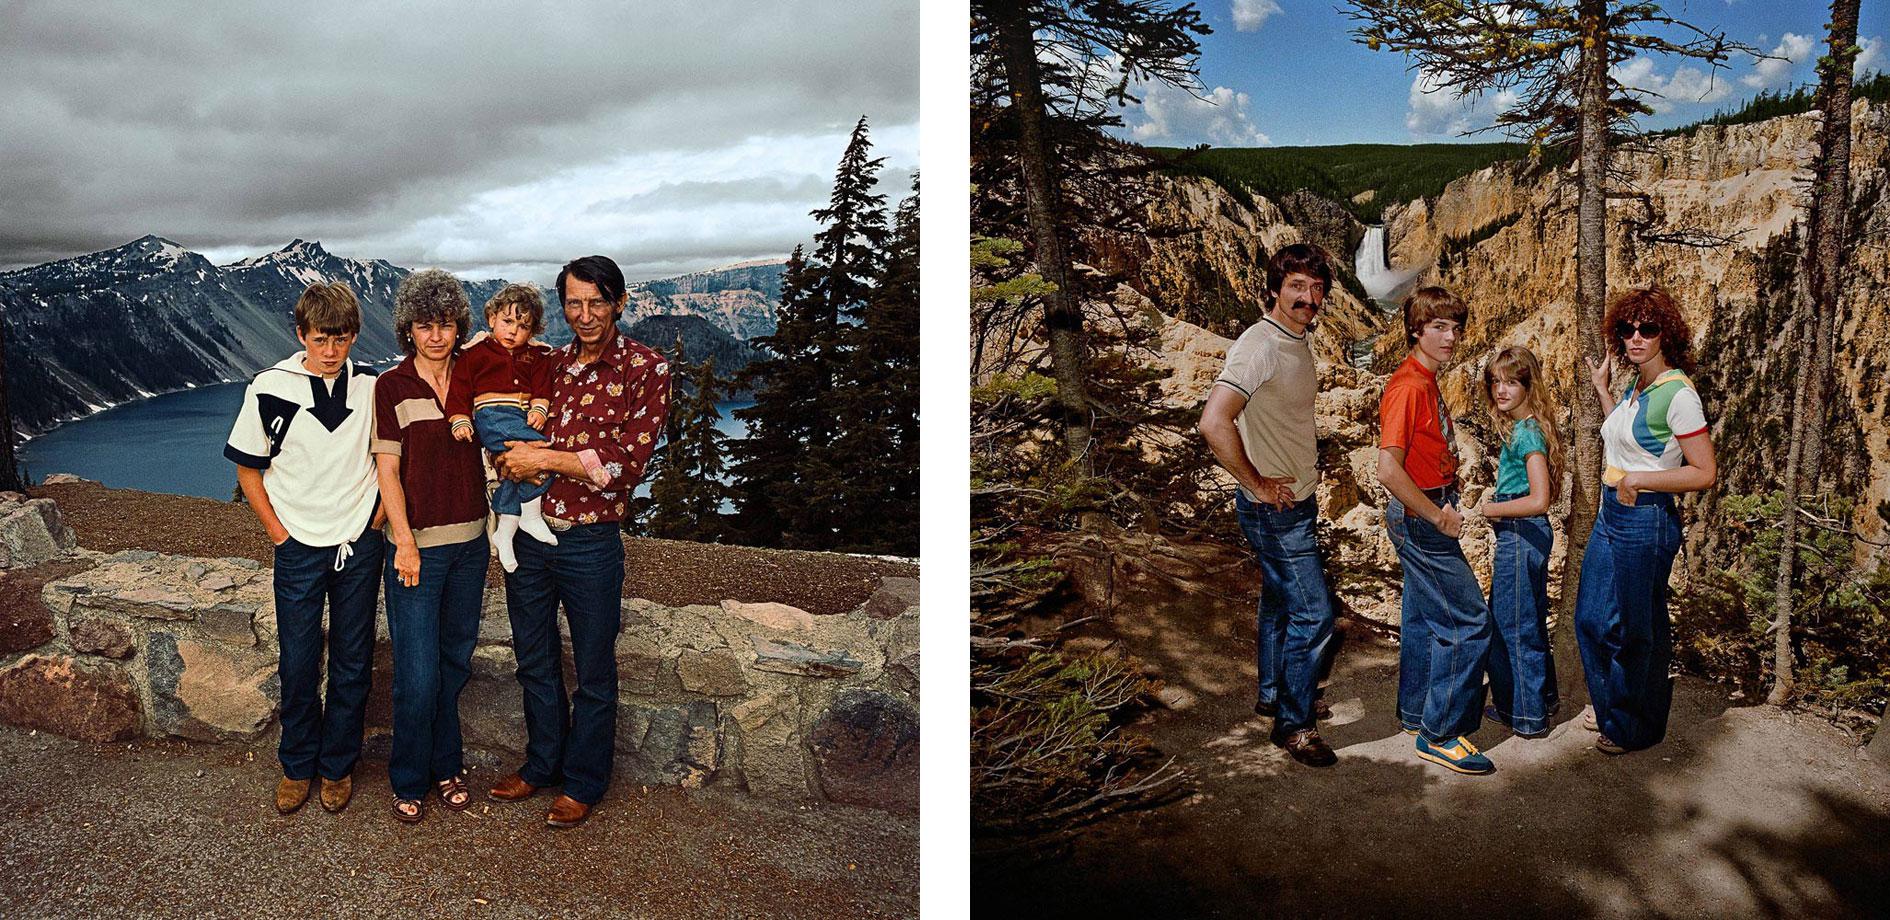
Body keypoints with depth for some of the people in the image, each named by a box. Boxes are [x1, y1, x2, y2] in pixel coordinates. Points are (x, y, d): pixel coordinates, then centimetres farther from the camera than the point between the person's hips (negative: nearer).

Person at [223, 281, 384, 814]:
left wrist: (375, 521, 1)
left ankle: (339, 765, 24)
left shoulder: (372, 388, -1)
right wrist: (278, 532, -2)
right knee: (298, 664, 6)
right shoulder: (270, 389, -5)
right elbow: (248, 469, 3)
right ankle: (298, 765, 26)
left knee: (352, 663, 8)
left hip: (360, 545, 1)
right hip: (299, 546, -1)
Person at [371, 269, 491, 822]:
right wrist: (404, 542, -14)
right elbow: (387, 470, -7)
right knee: (417, 673, -2)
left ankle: (447, 766, 29)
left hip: (470, 540, 4)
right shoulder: (392, 388, -5)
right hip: (418, 543, -4)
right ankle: (408, 781, 17)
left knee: (455, 661, 13)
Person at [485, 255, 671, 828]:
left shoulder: (645, 369, -8)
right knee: (535, 662, 19)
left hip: (590, 541, -5)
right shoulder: (548, 363, 7)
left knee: (593, 673, 10)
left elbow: (628, 462, -17)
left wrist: (546, 459, -17)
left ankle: (584, 782, 28)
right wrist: (516, 451, -4)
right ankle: (543, 762, 38)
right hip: (526, 535, 5)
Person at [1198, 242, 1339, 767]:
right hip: (1274, 509, -9)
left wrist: (1308, 465, 10)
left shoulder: (1297, 343, 7)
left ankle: (1274, 694, 38)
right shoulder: (1260, 345, -23)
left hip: (1296, 503, 9)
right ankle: (1293, 723, 9)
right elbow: (1214, 423, -35)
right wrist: (1257, 485, -24)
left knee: (1281, 602, 22)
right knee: (1312, 615, -5)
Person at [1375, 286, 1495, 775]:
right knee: (1469, 621, -6)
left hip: (1424, 515, 10)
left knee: (1423, 618, 18)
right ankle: (1440, 734, 1)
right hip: (1420, 517, -10)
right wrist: (1440, 517, -20)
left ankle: (1415, 713, 31)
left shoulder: (1427, 381, 10)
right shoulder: (1408, 386, -21)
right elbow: (1389, 468, -28)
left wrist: (1444, 498, 9)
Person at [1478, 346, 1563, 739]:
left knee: (1511, 625, 2)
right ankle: (1540, 700, 33)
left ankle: (1527, 716, 13)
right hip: (1529, 534, 10)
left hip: (1520, 536, -10)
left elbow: (1538, 500, -27)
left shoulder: (1526, 433, -20)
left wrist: (1492, 509, -15)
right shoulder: (1521, 427, 9)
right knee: (1530, 622, 20)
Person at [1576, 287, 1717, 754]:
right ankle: (1612, 709, 38)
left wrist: (1639, 480, -21)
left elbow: (1705, 473, -18)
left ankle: (1636, 727, 26)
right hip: (1611, 515, 9)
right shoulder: (1636, 385, 8)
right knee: (1592, 619, 18)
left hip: (1647, 522, -9)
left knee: (1635, 629, 7)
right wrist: (1602, 388, 23)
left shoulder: (1677, 392, -17)